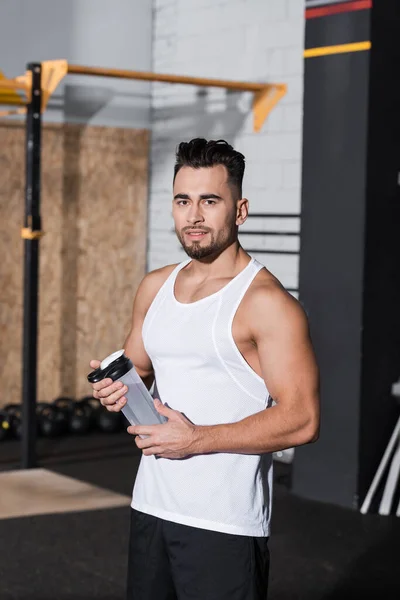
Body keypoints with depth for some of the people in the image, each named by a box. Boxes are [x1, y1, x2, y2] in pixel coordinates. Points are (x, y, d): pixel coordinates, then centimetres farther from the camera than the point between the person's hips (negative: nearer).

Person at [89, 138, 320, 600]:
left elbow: (302, 420, -18)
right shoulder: (154, 287, 9)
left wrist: (197, 439, -20)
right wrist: (119, 387, -1)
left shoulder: (265, 302, -13)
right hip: (151, 507, 7)